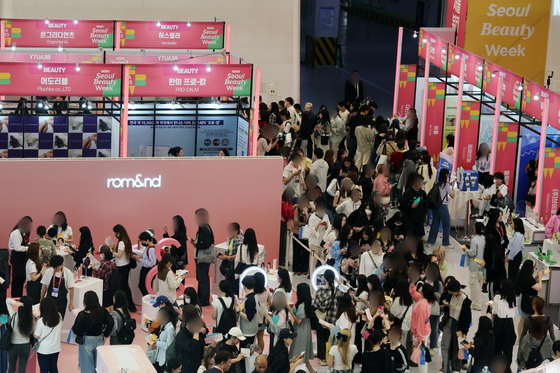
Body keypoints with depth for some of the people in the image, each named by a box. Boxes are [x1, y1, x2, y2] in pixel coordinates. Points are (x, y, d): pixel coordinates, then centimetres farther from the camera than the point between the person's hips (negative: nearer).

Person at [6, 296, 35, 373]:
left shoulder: (14, 316, -21)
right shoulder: (32, 318, -18)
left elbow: (7, 300, -14)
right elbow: (31, 331, -4)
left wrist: (15, 303, -32)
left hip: (13, 345, -1)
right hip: (25, 346, 1)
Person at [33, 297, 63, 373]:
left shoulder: (41, 321, -23)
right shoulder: (59, 317, -8)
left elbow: (36, 336, -13)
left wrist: (34, 328, 4)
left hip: (44, 350, -5)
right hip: (56, 348, 5)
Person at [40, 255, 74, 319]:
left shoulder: (68, 273, -10)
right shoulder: (48, 272, -5)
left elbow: (71, 288, -5)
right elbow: (44, 286, 5)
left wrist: (71, 303, -5)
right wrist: (41, 300, 9)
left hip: (61, 301, -1)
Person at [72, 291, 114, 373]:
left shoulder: (82, 315, -21)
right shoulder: (103, 311, -10)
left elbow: (76, 331, -17)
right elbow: (111, 323, -9)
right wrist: (105, 335, 3)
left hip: (86, 342, -4)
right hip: (99, 341, 4)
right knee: (98, 365, 18)